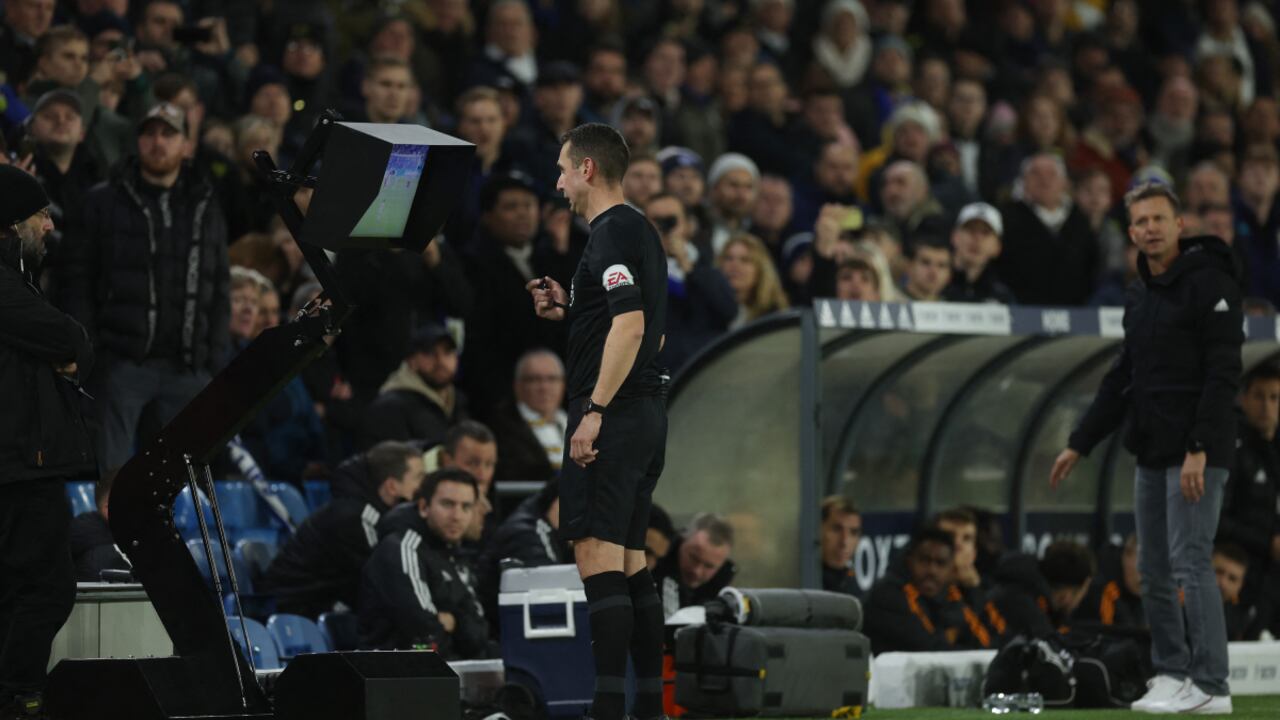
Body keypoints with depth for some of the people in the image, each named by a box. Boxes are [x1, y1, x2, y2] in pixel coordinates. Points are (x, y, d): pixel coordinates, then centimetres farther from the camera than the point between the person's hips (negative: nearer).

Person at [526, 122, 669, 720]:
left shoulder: (612, 234, -12)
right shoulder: (642, 232, 19)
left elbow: (631, 325, -23)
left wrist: (595, 411, -24)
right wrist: (569, 309, 19)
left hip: (612, 415, -10)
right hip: (646, 413, 10)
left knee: (596, 554, -13)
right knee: (629, 560, 12)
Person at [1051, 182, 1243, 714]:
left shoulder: (1209, 282, -10)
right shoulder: (1141, 297, 16)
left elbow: (1223, 372, -17)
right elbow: (1122, 380, 22)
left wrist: (1199, 449, -22)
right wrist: (1079, 444, 19)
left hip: (1196, 454, -9)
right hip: (1152, 454, 9)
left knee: (1190, 562, -12)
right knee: (1154, 570, 9)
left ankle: (1210, 686, -9)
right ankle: (1171, 673, 17)